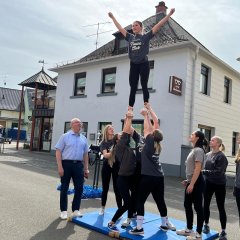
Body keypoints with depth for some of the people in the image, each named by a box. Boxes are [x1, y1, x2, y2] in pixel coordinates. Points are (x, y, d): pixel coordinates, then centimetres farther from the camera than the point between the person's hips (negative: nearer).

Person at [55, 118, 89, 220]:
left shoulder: (83, 139, 11)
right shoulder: (65, 136, -2)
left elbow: (85, 154, 15)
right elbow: (58, 152, -5)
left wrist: (86, 168, 11)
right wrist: (60, 167, -13)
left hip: (78, 165, 4)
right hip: (67, 164, -3)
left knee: (79, 188, 2)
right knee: (64, 188, 7)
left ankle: (75, 210, 15)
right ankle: (63, 211, 20)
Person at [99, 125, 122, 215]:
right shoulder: (103, 143, -3)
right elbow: (105, 155, -18)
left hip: (116, 165, 0)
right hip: (106, 166, 0)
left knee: (117, 188, 0)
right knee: (105, 188, 11)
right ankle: (102, 208, 28)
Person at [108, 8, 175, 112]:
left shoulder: (146, 36, 1)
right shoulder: (130, 37, 12)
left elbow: (158, 25, -3)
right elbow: (120, 28, 21)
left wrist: (169, 14, -6)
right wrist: (112, 17, 28)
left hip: (144, 64, -3)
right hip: (133, 65, 4)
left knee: (144, 86, -1)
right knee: (133, 88, 3)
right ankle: (130, 108, 4)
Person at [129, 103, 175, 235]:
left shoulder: (149, 142, -10)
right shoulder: (157, 143, 6)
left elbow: (147, 127, -1)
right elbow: (156, 122, 11)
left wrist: (146, 115, 15)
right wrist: (150, 109, 16)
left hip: (148, 177, -7)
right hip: (159, 177, 7)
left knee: (140, 201, 1)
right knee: (160, 201, 18)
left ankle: (139, 227, 0)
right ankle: (165, 224, 31)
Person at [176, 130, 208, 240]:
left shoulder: (199, 150, -15)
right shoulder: (194, 150, 15)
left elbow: (197, 169, -21)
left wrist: (192, 184, -23)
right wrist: (187, 180, 19)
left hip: (196, 183, -10)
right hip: (191, 182, 10)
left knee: (198, 207, -1)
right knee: (187, 205, 15)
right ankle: (189, 229, 27)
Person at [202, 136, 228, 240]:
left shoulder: (221, 156, -15)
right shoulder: (207, 155, 3)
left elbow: (219, 172, -22)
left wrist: (204, 172, -25)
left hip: (219, 184, -5)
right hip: (208, 183, 6)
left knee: (221, 208, 5)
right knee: (206, 205, 12)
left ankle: (223, 231, 16)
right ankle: (206, 225, 31)